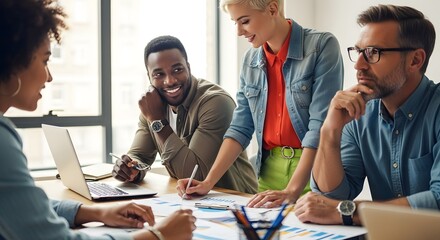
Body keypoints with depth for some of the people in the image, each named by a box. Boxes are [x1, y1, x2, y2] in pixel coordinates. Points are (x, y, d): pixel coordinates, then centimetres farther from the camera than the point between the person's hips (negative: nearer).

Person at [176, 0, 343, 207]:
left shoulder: (322, 46, -12)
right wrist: (209, 182, -3)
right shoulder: (251, 59, 6)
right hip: (270, 170, 5)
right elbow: (241, 128, 7)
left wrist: (292, 191, -25)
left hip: (314, 171, -4)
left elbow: (321, 125, -18)